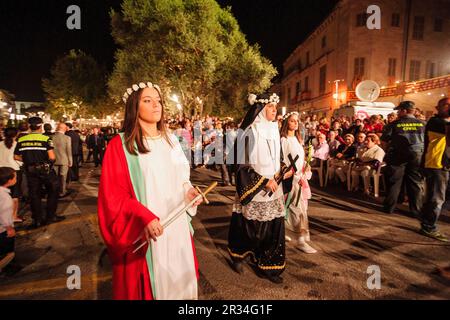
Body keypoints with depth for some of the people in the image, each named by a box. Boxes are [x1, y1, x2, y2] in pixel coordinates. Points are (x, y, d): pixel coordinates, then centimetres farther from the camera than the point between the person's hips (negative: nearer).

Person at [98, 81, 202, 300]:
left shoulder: (171, 141, 8)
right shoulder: (120, 146, -9)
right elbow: (113, 196, -12)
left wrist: (189, 190, -3)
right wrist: (144, 217, -24)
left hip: (177, 226, 5)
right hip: (143, 232, -5)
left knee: (179, 279, 18)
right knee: (150, 284, 10)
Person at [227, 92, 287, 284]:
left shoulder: (273, 129, 8)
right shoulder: (249, 131, -13)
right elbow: (242, 164, -16)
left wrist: (277, 177, 5)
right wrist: (263, 181, -17)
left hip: (272, 187, 6)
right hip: (254, 189, -6)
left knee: (273, 227, 6)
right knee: (249, 228, 7)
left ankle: (267, 266, 24)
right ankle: (238, 256, 34)